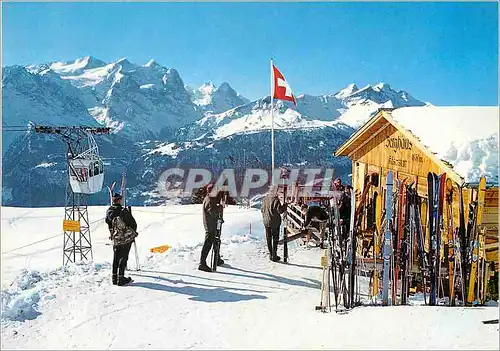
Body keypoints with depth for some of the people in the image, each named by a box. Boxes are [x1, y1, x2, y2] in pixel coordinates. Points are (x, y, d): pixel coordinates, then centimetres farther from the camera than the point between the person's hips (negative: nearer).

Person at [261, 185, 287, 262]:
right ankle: (274, 255, 6)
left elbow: (262, 210, 10)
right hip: (275, 222, -6)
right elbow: (280, 210, -20)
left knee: (268, 238, 13)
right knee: (275, 238, 4)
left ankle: (271, 254, 20)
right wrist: (285, 206, -4)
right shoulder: (275, 200, -19)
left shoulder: (265, 199, 1)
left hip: (266, 221, 6)